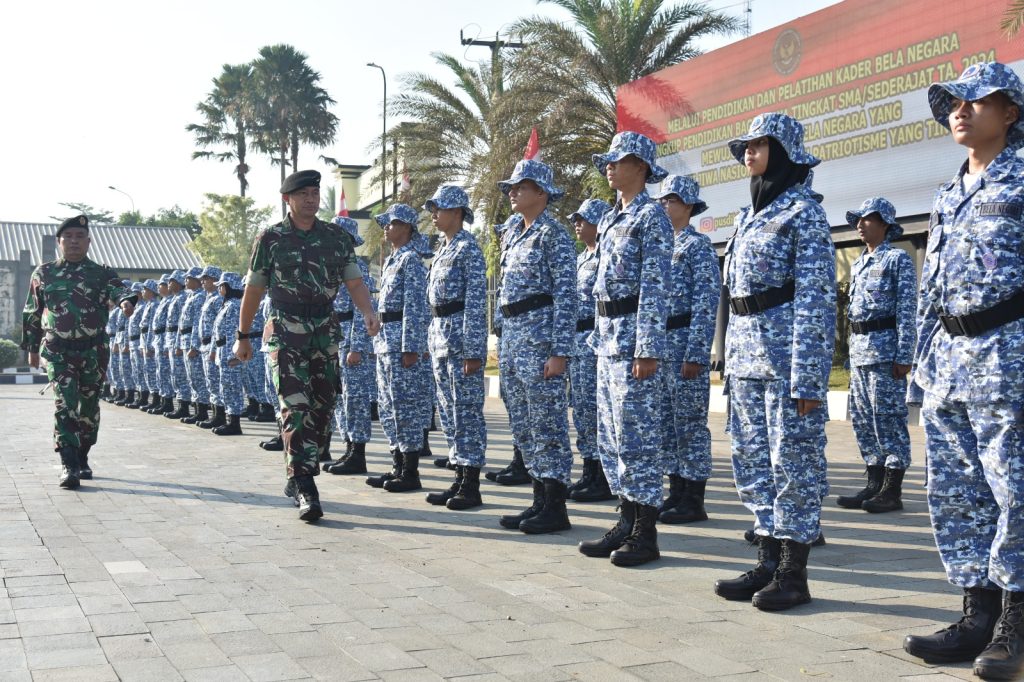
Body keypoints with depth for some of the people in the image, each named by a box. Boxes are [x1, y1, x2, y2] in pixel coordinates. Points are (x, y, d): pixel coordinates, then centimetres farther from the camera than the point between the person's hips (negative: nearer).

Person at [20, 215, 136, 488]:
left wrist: (126, 300, -41)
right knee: (65, 405, -13)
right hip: (57, 351, -1)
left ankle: (82, 458, 27)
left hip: (94, 351, 1)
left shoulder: (102, 273, 4)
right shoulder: (43, 273, 8)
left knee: (89, 407, 10)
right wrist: (31, 348, 15)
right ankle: (69, 465, -15)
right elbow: (31, 313, 14)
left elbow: (118, 289, -18)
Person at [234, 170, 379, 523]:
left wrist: (368, 312, -16)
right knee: (295, 407, -14)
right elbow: (253, 290, 7)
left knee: (322, 407, 8)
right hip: (286, 331, -4)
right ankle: (305, 490, -16)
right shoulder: (271, 238, 1)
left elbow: (354, 282, 4)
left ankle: (298, 476, 26)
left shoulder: (337, 237, 7)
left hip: (326, 331, 4)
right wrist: (242, 336, 10)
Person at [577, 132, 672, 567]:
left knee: (636, 434, -6)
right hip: (608, 336, 9)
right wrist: (597, 336, 18)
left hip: (633, 337, -9)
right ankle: (627, 521, 18)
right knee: (610, 435, 10)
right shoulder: (610, 220, 18)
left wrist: (647, 350, -21)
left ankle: (646, 534, 1)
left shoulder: (652, 217, -8)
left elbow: (655, 287, -15)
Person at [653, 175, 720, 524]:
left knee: (690, 422, -4)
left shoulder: (698, 246, -7)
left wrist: (695, 354, -19)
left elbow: (706, 303, -14)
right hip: (660, 343, 8)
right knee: (668, 422, 10)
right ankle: (677, 493, 18)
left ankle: (694, 501, 2)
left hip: (685, 342, -8)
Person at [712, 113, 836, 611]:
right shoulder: (749, 215, 17)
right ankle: (767, 563, 19)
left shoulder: (803, 211, -7)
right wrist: (729, 360, 16)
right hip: (745, 352, 8)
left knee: (794, 458, -2)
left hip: (787, 347, -8)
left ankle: (793, 575, 6)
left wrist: (806, 376, -19)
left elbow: (815, 297, -13)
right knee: (753, 460, 10)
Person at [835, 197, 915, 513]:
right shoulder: (858, 264, 19)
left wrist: (903, 356, -16)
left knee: (888, 417, -6)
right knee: (862, 419, 8)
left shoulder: (898, 259, -3)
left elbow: (907, 309, -10)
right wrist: (852, 352, 16)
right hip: (858, 348, 8)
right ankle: (874, 484, 15)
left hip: (885, 346, -8)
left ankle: (892, 490, -1)